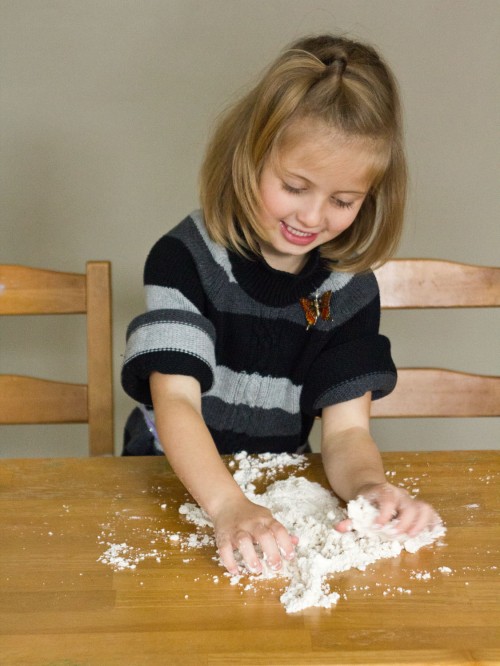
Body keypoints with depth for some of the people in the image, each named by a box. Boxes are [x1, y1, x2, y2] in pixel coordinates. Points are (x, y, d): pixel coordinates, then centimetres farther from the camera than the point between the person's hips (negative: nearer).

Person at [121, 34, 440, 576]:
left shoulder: (351, 288, -1)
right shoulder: (187, 257, -12)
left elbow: (345, 429, -5)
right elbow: (175, 398, -21)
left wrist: (371, 487, -29)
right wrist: (227, 505, -37)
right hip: (174, 487, -3)